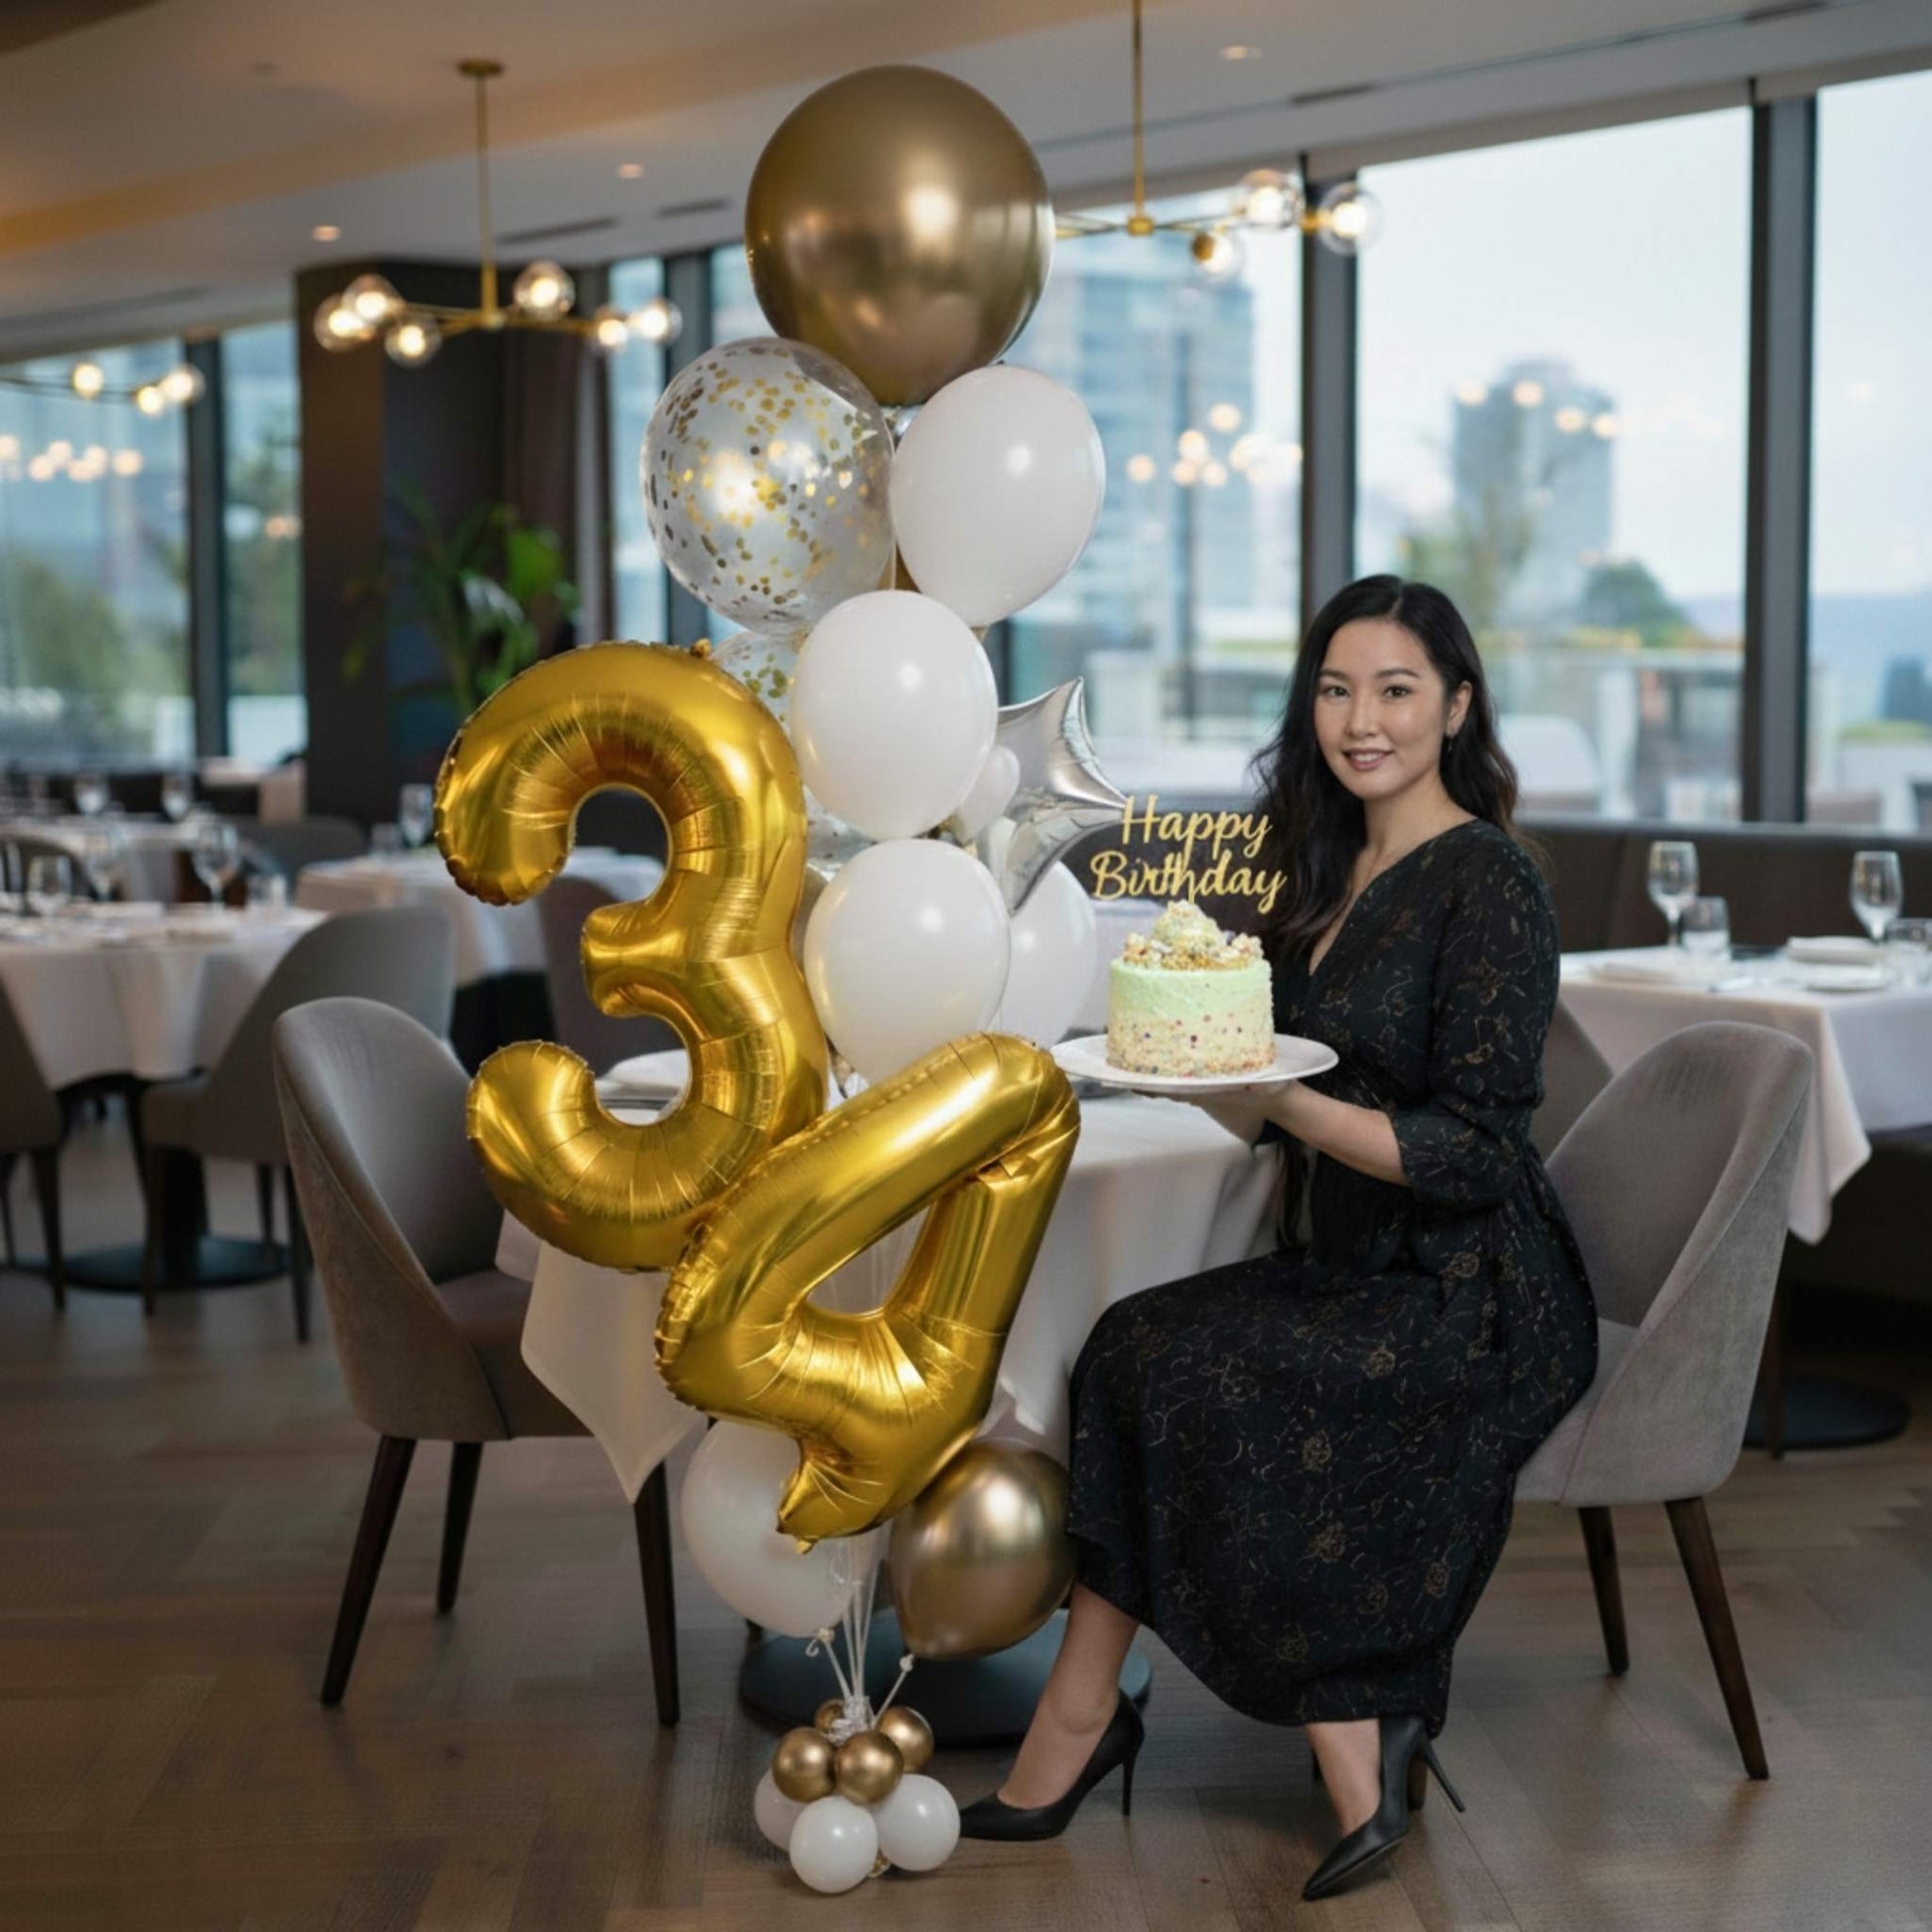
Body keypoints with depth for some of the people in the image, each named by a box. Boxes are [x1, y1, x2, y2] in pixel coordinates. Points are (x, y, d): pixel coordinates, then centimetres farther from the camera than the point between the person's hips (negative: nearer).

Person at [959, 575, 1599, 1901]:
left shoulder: (1487, 885, -12)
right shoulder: (1332, 872, 13)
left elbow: (1472, 1154, -18)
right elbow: (1274, 1117, 14)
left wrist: (1276, 1094, -27)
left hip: (1472, 1305, -7)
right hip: (1354, 1274, 7)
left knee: (1175, 1370, -24)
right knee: (1136, 1355, -16)